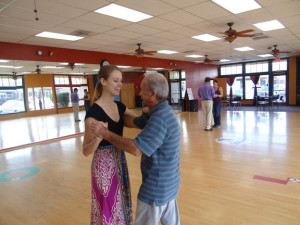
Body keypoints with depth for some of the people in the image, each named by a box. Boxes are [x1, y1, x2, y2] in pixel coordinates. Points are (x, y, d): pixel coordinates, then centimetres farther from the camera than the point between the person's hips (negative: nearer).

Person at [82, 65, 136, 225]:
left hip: (120, 160, 7)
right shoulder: (94, 112, -21)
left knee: (121, 203, 22)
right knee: (109, 206, 11)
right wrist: (98, 137, -38)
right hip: (104, 164, -7)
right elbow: (86, 151, -19)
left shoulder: (119, 106, 1)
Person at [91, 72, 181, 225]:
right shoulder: (161, 112, 4)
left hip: (156, 187, -9)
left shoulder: (159, 118, -28)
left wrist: (106, 134, -24)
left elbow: (136, 149, -32)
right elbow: (133, 121, 8)